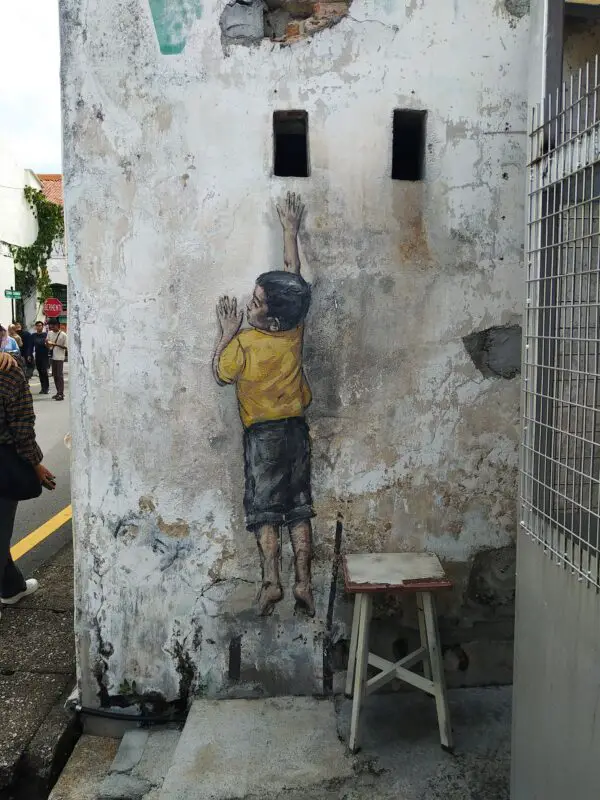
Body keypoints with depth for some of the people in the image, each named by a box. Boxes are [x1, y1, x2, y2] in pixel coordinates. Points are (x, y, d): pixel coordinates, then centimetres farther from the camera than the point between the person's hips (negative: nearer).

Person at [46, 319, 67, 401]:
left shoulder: (63, 335, -8)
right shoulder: (50, 333, 10)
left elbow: (66, 347, -9)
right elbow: (48, 346, 14)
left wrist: (56, 345, -20)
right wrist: (47, 343, -9)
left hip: (60, 358, -7)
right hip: (53, 357, 7)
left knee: (60, 375, -7)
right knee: (55, 375, 10)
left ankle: (61, 394, -6)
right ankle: (58, 392, 19)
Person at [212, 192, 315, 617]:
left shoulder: (245, 343, -18)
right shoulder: (295, 330, -5)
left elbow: (221, 373, 1)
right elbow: (294, 275, 7)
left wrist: (227, 332, 4)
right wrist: (291, 231, 16)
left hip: (262, 434, -4)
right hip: (297, 429, 4)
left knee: (264, 509, 4)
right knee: (299, 508, 8)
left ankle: (272, 581, 0)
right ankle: (304, 582, 9)